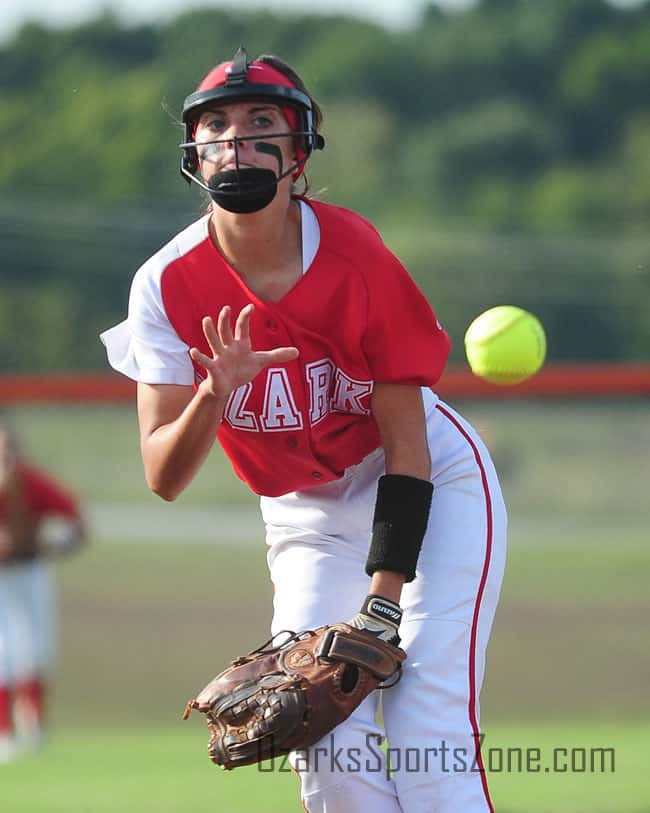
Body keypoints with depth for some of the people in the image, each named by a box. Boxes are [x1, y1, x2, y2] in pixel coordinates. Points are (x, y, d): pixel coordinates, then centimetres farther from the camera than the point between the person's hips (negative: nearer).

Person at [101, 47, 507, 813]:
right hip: (306, 516, 3)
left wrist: (382, 607, -24)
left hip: (433, 488, -3)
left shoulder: (357, 259, -22)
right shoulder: (169, 284, -15)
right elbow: (164, 478, -17)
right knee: (327, 751, -9)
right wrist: (214, 396, -38)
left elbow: (407, 448, -17)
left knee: (428, 734, -19)